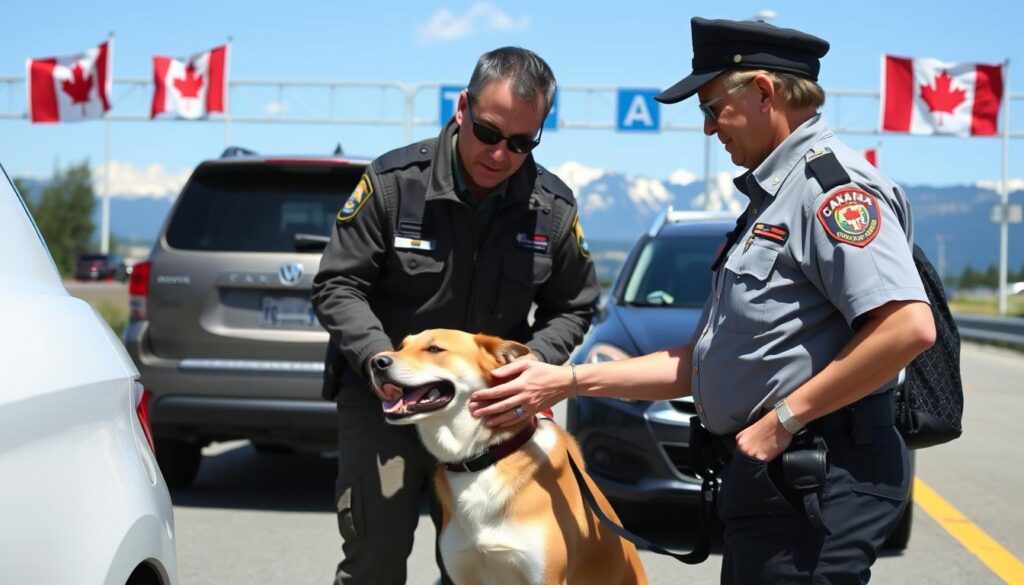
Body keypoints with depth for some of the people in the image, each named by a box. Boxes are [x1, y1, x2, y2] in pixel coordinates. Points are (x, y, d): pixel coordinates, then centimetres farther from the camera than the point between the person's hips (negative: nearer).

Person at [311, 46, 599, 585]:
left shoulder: (554, 208, -2)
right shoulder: (394, 181, -11)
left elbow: (572, 308, 10)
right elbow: (336, 286, -6)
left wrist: (530, 362, -9)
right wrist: (379, 357, -22)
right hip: (382, 397, -2)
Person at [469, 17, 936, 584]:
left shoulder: (832, 182, -12)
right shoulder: (770, 199, 19)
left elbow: (908, 326, -26)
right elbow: (699, 364, 19)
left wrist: (783, 419, -19)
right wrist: (566, 381, 14)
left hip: (817, 479, -10)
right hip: (773, 474, 10)